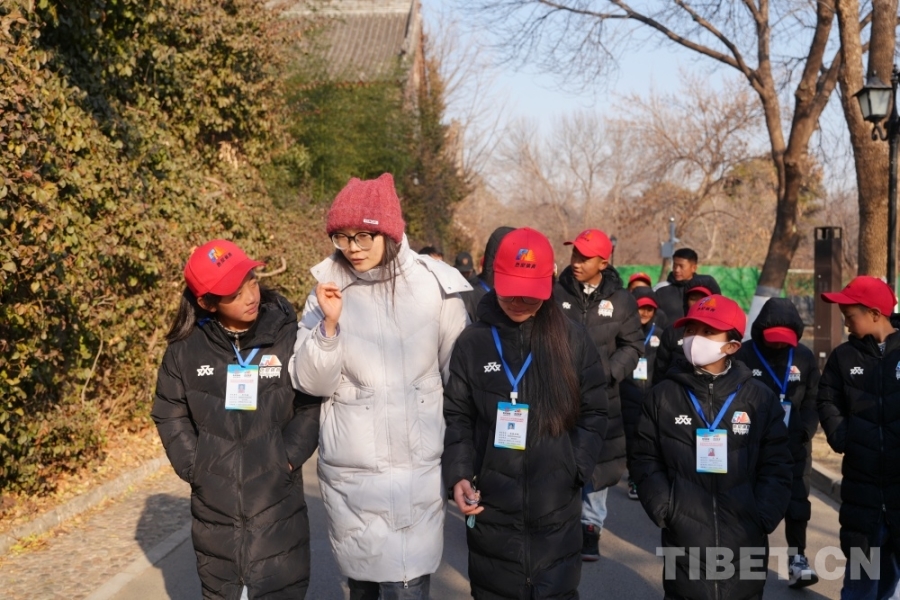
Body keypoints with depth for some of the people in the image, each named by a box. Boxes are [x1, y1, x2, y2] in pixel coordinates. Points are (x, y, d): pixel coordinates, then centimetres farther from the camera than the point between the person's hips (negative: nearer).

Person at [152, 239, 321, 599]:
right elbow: (169, 414, 6)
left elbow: (310, 405, -4)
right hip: (214, 500, 2)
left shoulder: (287, 335, -8)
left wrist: (287, 459, -11)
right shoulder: (186, 348, -3)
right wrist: (194, 467, -3)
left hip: (277, 498, -2)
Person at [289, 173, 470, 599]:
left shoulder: (434, 287, -5)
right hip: (346, 472, 2)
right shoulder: (329, 289, 0)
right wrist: (329, 324, -18)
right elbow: (310, 382, -2)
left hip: (415, 469, -2)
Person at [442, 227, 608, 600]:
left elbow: (593, 413, 3)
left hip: (557, 510, 0)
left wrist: (575, 469, -9)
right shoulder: (472, 342, 2)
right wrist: (459, 474, -10)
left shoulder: (571, 338, 1)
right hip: (490, 510, 1)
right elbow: (457, 418, 4)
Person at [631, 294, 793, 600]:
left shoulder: (761, 398, 3)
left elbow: (777, 466, 2)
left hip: (745, 544, 1)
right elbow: (646, 461, 3)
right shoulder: (663, 396, 2)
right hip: (683, 542, 0)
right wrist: (666, 511, -9)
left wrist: (761, 519, -9)